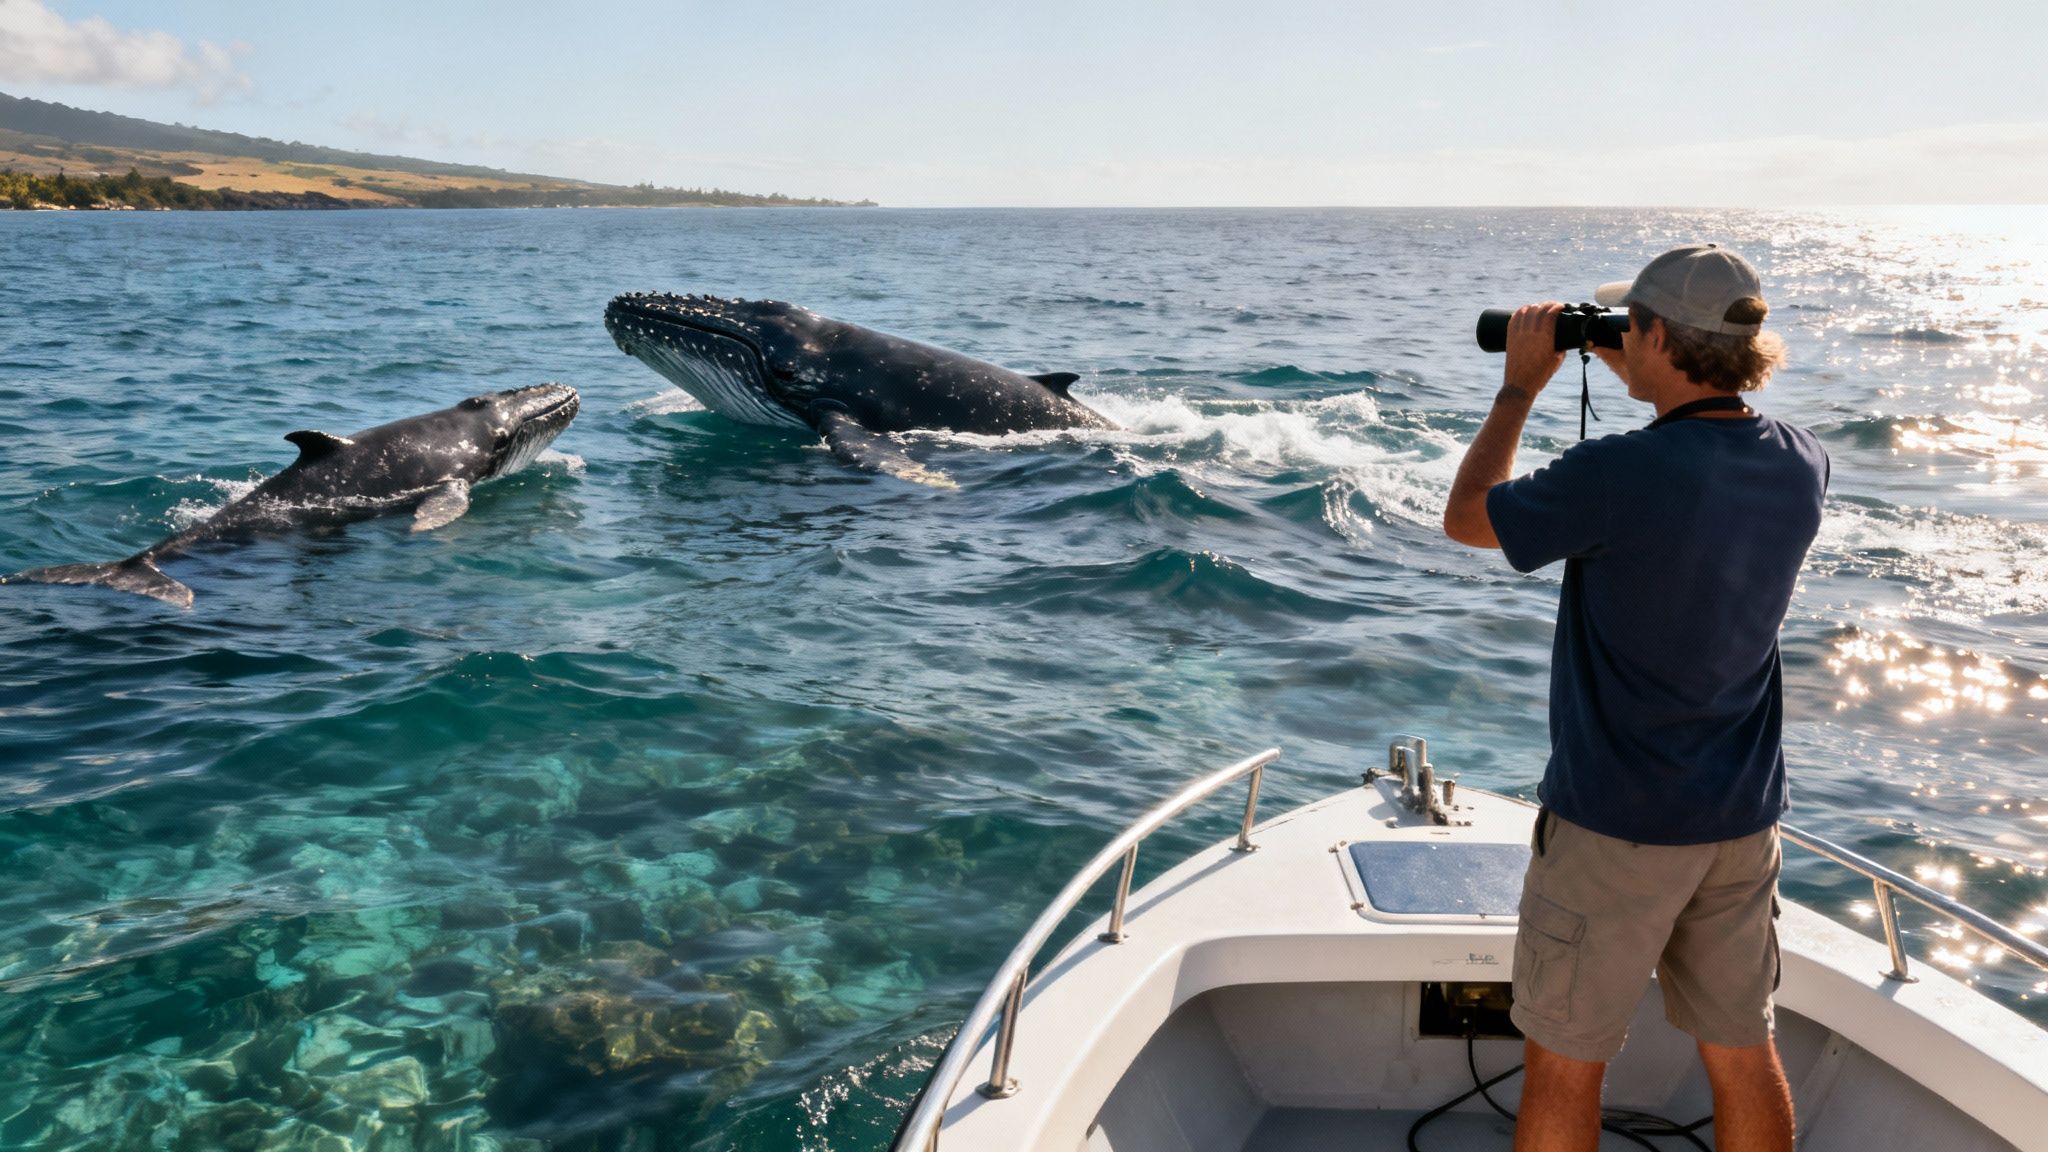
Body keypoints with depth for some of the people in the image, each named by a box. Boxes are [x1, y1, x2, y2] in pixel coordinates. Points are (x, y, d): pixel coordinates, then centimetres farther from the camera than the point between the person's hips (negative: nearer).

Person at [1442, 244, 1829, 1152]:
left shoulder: (1617, 476, -24)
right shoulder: (1800, 466, -3)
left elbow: (1465, 518, -8)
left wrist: (1520, 386, 1)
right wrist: (1638, 375, 17)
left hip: (1615, 825, -6)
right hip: (1743, 821, 7)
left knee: (1564, 1064, 9)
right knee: (1743, 1055, 19)